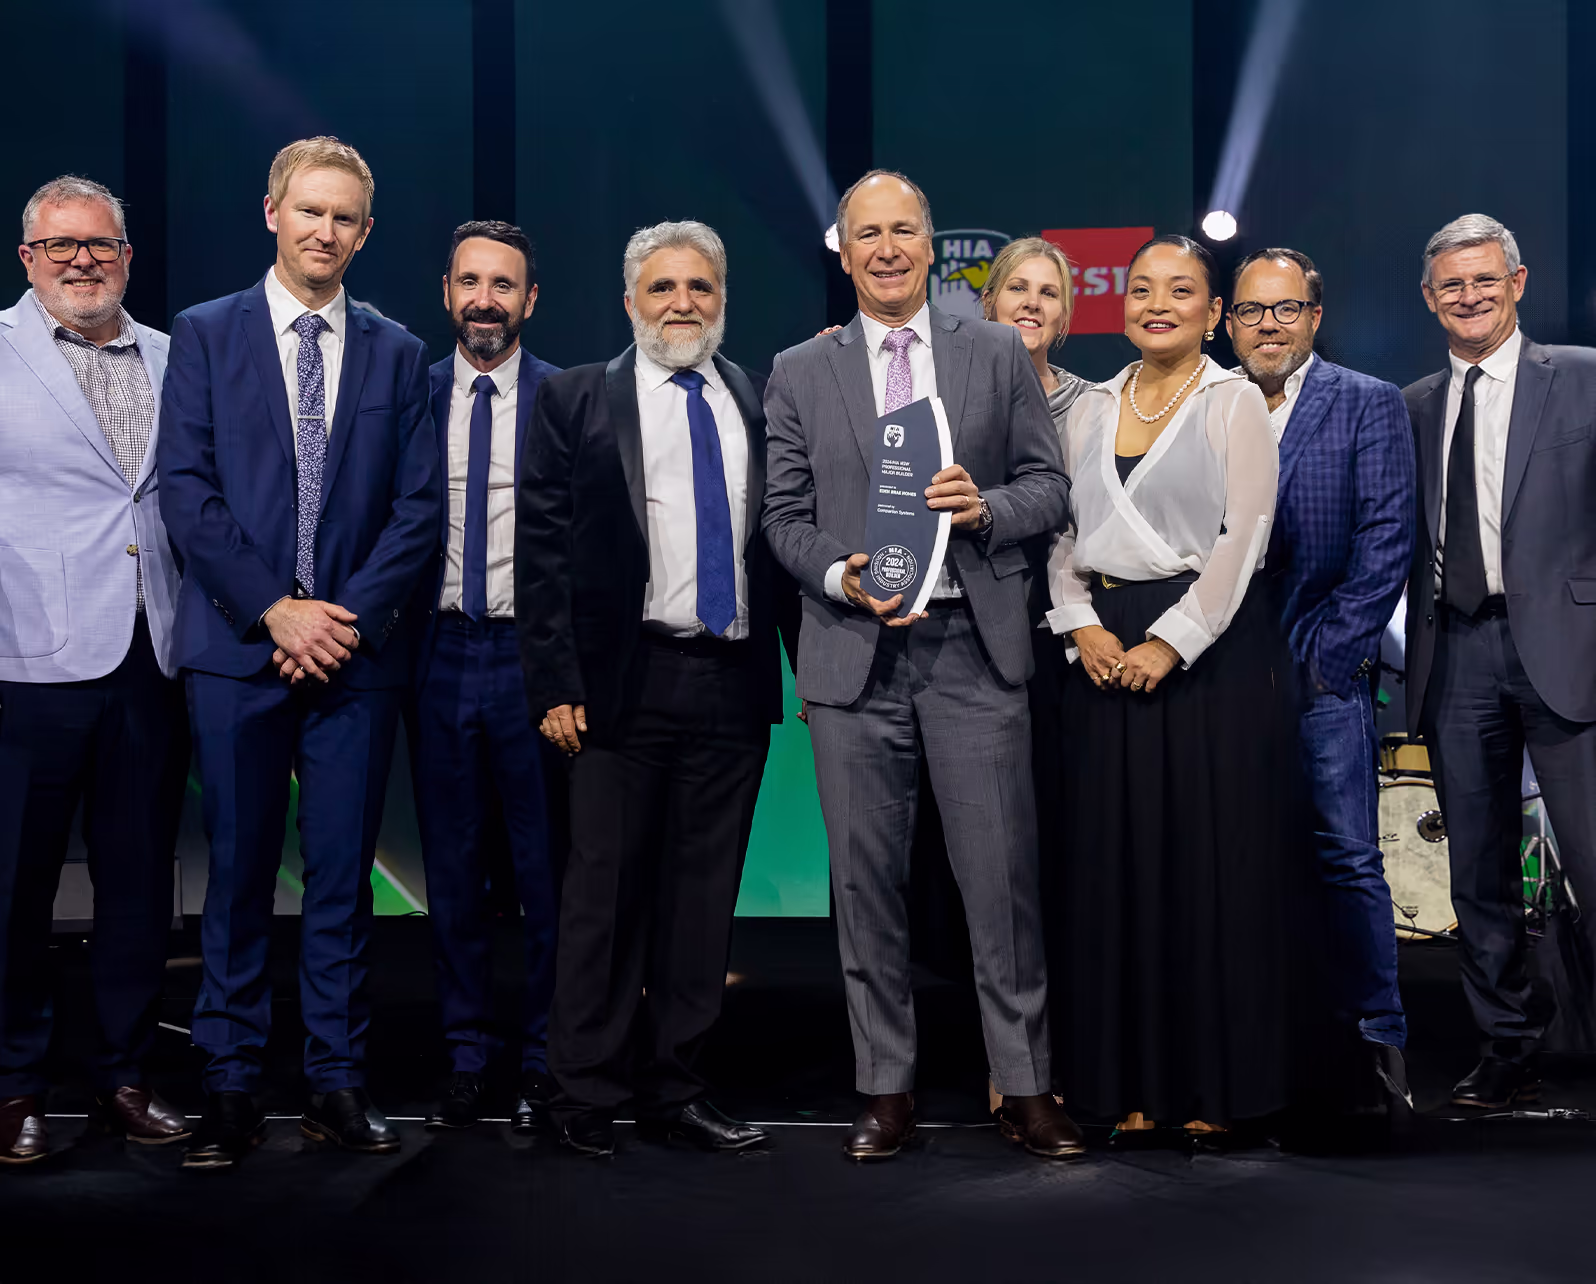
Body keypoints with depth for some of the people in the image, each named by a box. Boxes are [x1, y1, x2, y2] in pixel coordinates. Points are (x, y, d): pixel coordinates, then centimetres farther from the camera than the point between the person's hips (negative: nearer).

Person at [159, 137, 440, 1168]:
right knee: (240, 874, 4)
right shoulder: (206, 335, 6)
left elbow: (419, 509, 4)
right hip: (237, 649, -1)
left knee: (343, 875, 5)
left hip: (356, 652, 1)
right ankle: (233, 1086, 12)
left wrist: (349, 615, -9)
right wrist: (275, 609, -11)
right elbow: (187, 492, -2)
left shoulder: (398, 354, 10)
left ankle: (340, 1083, 13)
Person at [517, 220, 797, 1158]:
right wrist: (556, 682, -8)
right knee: (608, 894, 1)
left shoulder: (760, 403, 11)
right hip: (627, 682, -3)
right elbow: (540, 545, -1)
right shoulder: (577, 400, 4)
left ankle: (674, 1091, 19)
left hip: (735, 684, 3)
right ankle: (589, 1097, 13)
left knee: (703, 895, 8)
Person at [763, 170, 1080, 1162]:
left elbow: (1051, 488, 7)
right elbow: (786, 517, 8)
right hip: (855, 652, 1)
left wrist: (987, 507, -13)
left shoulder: (999, 355, 9)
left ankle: (1027, 1087, 10)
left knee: (1002, 874, -1)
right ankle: (888, 1091, 16)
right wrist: (841, 576, -11)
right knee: (868, 881, 5)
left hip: (974, 645, -1)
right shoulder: (800, 374, 10)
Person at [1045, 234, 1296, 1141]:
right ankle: (1133, 1078, 12)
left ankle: (1216, 1084, 7)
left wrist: (1171, 641, -15)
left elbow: (1244, 536, -8)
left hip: (1213, 646, -4)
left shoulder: (1235, 402, 1)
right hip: (1107, 651, 4)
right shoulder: (1090, 410, 14)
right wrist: (1081, 624, -6)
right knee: (1116, 860, 3)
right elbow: (1062, 530, 11)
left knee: (1213, 860, -2)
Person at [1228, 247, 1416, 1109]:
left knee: (1348, 856, -3)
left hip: (1322, 669, -2)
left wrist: (1320, 654, -8)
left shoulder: (1370, 406, 3)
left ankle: (1376, 1035, 9)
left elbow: (1386, 545, -3)